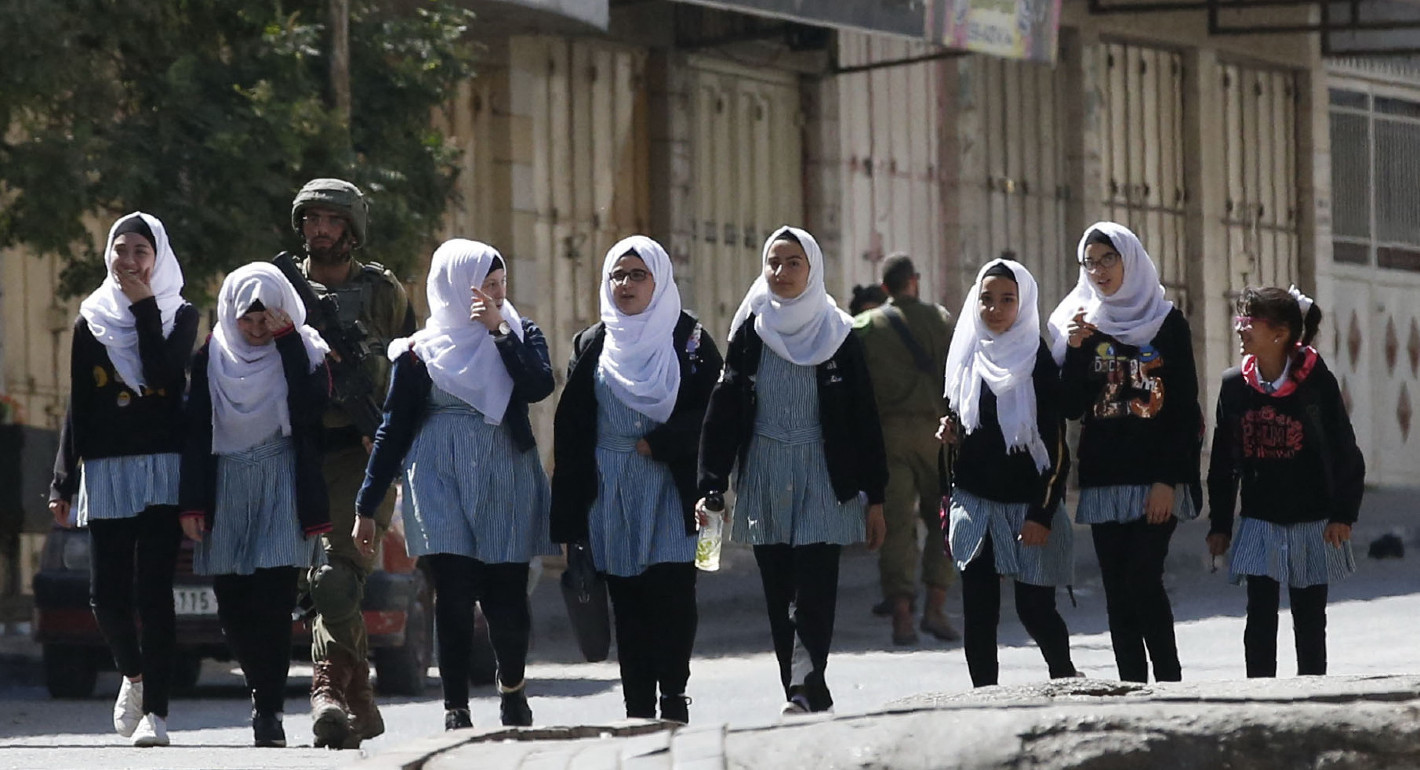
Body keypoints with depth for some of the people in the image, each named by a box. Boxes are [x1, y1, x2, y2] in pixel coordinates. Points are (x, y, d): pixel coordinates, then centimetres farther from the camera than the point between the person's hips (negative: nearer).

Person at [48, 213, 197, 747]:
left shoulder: (180, 317, 7)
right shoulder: (91, 322, 13)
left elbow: (165, 373, -13)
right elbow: (77, 407, 13)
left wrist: (144, 307, -9)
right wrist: (63, 482, 7)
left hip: (162, 468, -3)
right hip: (106, 471, 3)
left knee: (152, 591, -11)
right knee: (108, 597, -2)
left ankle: (155, 711, -11)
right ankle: (133, 674, 28)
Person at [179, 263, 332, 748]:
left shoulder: (303, 351, 2)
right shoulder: (212, 358, 6)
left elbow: (312, 408, -14)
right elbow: (195, 432, 5)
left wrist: (288, 343, -15)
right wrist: (191, 503, -1)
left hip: (282, 487, -3)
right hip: (226, 488, 3)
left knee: (272, 602, -12)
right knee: (232, 607, 2)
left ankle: (268, 709, -9)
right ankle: (266, 698, 19)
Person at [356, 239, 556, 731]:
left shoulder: (520, 334, 9)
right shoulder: (422, 352, 4)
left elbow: (539, 387, -10)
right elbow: (394, 429, 5)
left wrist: (500, 331, -12)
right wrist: (367, 506, 3)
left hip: (506, 485, 2)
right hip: (443, 484, -2)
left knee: (507, 595, 0)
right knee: (454, 594, -11)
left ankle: (512, 686, 28)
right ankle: (456, 711, -7)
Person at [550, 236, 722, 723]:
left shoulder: (687, 339, 4)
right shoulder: (592, 345, 12)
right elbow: (570, 428, 10)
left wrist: (659, 443, -12)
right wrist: (570, 508, 4)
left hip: (670, 486, -3)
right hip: (610, 492, 3)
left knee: (671, 590, -11)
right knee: (627, 600, 1)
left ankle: (673, 696, -4)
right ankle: (638, 707, 2)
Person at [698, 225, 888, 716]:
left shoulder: (837, 334, 2)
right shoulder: (749, 333, 6)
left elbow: (864, 418, 3)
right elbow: (722, 413, 4)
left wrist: (874, 495, -1)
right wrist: (711, 487, -5)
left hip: (823, 481, -3)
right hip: (764, 482, 3)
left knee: (814, 594, -14)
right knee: (780, 600, 3)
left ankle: (804, 690, -26)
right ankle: (810, 697, 9)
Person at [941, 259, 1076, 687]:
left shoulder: (1038, 362, -7)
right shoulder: (967, 359, 9)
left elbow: (1057, 446, -10)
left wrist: (1042, 515, -15)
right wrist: (949, 434, 1)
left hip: (1027, 505, -5)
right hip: (974, 503, 5)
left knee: (1035, 610, -2)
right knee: (978, 615, -1)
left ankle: (1065, 680, 21)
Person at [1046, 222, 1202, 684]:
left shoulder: (1166, 324, 1)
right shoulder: (1080, 325, 11)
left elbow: (1184, 408, -3)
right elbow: (1070, 407, 5)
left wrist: (1168, 479, -11)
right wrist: (1075, 350, -9)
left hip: (1155, 480, -4)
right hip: (1104, 480, 4)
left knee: (1143, 580, -14)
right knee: (1117, 589, 2)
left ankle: (1169, 680, -9)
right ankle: (1132, 686, 4)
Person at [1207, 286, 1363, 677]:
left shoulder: (1316, 382, -9)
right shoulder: (1235, 385, 0)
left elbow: (1346, 454, -4)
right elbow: (1223, 462, 7)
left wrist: (1342, 514, -9)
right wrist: (1219, 524, 7)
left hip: (1312, 524, -2)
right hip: (1259, 524, 2)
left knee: (1309, 623, 5)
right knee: (1260, 620, -4)